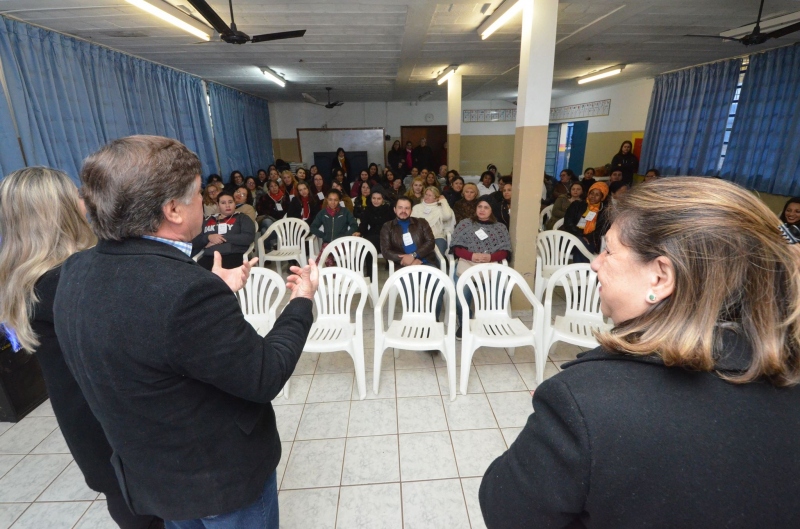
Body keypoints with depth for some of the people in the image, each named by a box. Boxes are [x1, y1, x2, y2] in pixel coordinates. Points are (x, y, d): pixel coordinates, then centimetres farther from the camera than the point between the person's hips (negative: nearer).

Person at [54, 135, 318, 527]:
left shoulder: (78, 271, -9)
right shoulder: (185, 289, -36)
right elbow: (264, 376, -26)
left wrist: (217, 291, 7)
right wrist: (302, 301, -14)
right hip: (221, 475, -7)